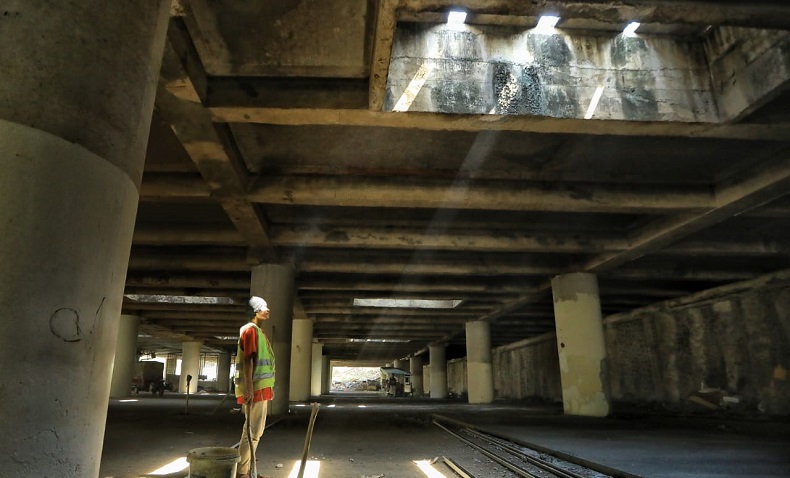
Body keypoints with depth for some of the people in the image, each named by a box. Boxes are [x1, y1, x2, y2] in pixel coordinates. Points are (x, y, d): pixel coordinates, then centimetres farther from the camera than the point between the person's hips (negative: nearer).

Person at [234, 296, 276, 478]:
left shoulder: (258, 331, 19)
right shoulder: (250, 329, -11)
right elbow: (247, 359, -18)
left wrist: (269, 386, 22)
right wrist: (249, 387, -24)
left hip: (261, 388, 10)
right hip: (255, 388, -10)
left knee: (256, 430, 13)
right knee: (252, 430, -5)